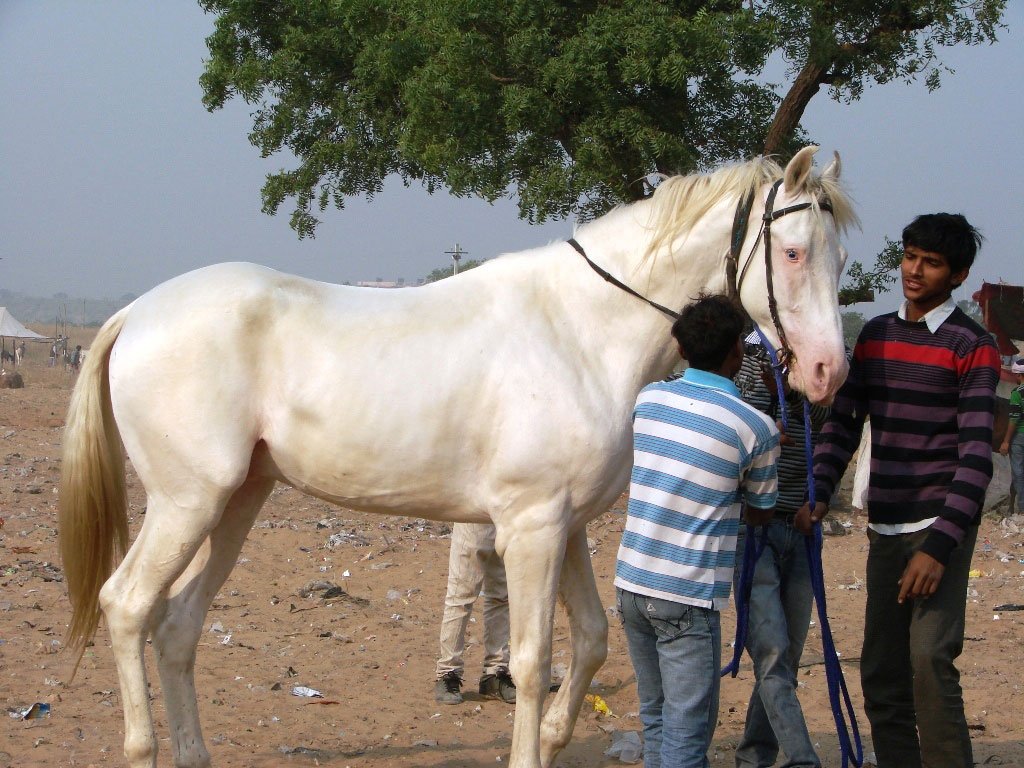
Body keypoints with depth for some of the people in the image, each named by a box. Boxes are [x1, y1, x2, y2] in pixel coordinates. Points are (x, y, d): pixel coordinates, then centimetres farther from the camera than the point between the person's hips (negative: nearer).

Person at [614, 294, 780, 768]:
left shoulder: (648, 399, 4)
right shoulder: (757, 428, -9)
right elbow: (761, 512, 7)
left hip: (631, 582, 5)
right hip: (688, 596, -5)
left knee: (655, 716, 16)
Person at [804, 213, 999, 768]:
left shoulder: (971, 348, -6)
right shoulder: (875, 336, 12)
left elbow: (976, 458, -13)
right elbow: (842, 422, 11)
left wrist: (940, 545, -22)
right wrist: (820, 493, -6)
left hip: (940, 526, -6)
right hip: (885, 528, 6)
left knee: (930, 660, -19)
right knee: (881, 672, 7)